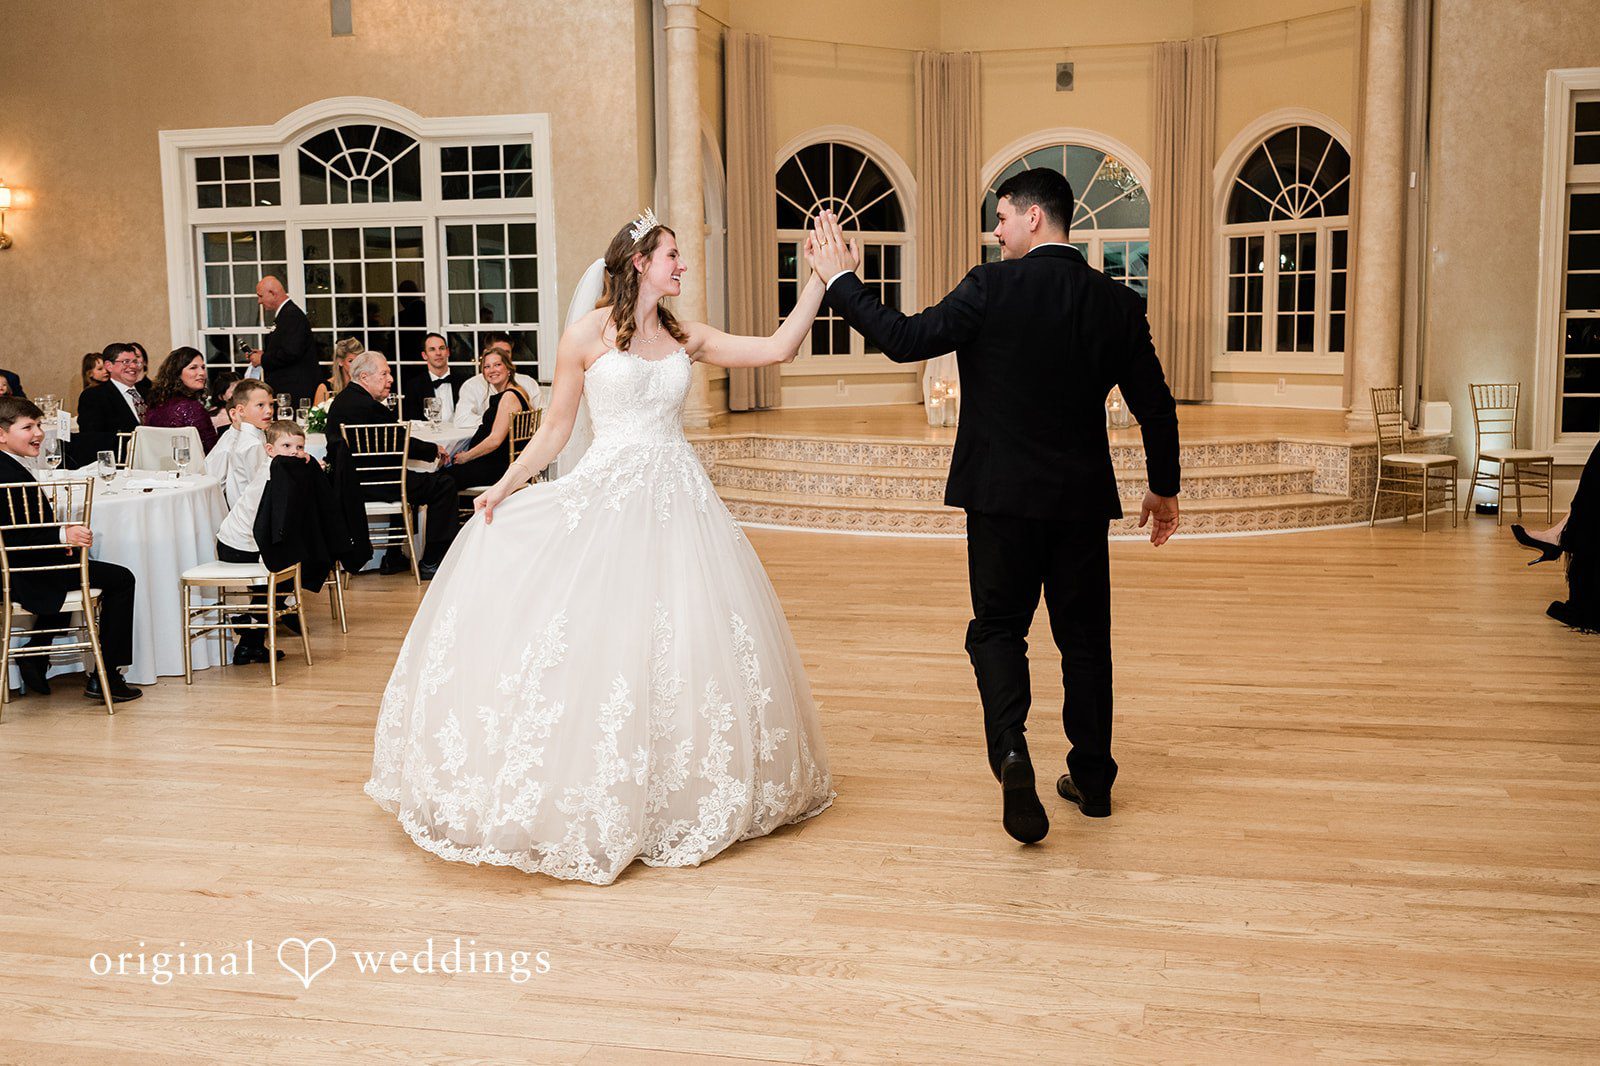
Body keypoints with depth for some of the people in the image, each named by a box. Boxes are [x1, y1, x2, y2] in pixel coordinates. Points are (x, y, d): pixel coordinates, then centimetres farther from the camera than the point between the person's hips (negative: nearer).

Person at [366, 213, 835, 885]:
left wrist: (820, 277, 4)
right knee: (601, 639, -5)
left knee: (687, 641, 4)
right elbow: (554, 429, 2)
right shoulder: (588, 335, 0)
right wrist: (504, 487, -6)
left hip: (677, 500, 4)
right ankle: (597, 802, 8)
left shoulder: (685, 339, 11)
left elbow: (779, 348, 6)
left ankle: (681, 796, 19)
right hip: (608, 500, -4)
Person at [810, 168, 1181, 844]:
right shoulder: (1118, 303, 1)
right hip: (1082, 499, 3)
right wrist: (1164, 489, 20)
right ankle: (1092, 778, 23)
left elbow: (906, 340, -11)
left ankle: (1010, 746, -13)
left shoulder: (992, 288, -11)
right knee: (1084, 636, 14)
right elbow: (1156, 407, 6)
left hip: (1002, 495, -3)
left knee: (999, 627, 10)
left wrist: (842, 281, 1)